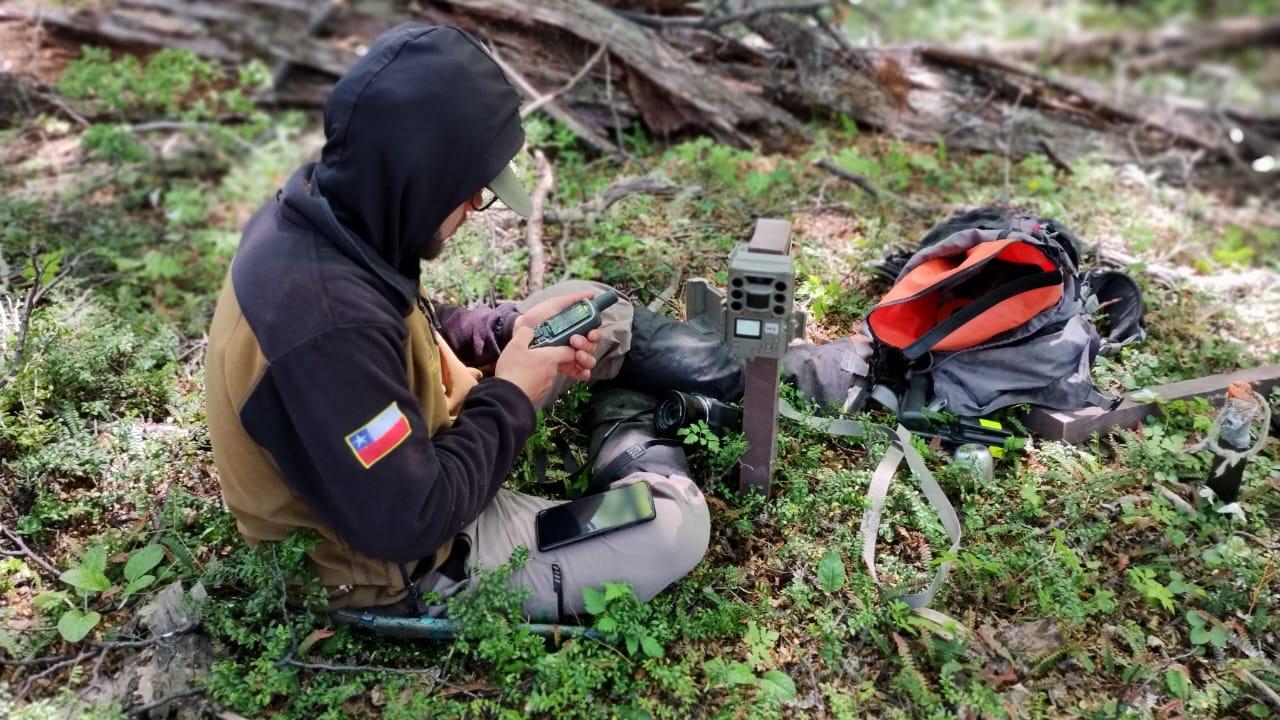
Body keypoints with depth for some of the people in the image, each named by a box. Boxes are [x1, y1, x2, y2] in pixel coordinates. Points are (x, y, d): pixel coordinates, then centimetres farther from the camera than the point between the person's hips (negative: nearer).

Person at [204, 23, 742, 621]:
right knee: (678, 525, -13)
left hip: (411, 447, 8)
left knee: (592, 307, 8)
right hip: (403, 558, -8)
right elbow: (411, 520, -32)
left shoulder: (321, 211, -12)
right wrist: (510, 399, -19)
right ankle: (627, 453, 17)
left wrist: (512, 328, -6)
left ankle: (733, 376, 26)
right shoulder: (325, 323, -40)